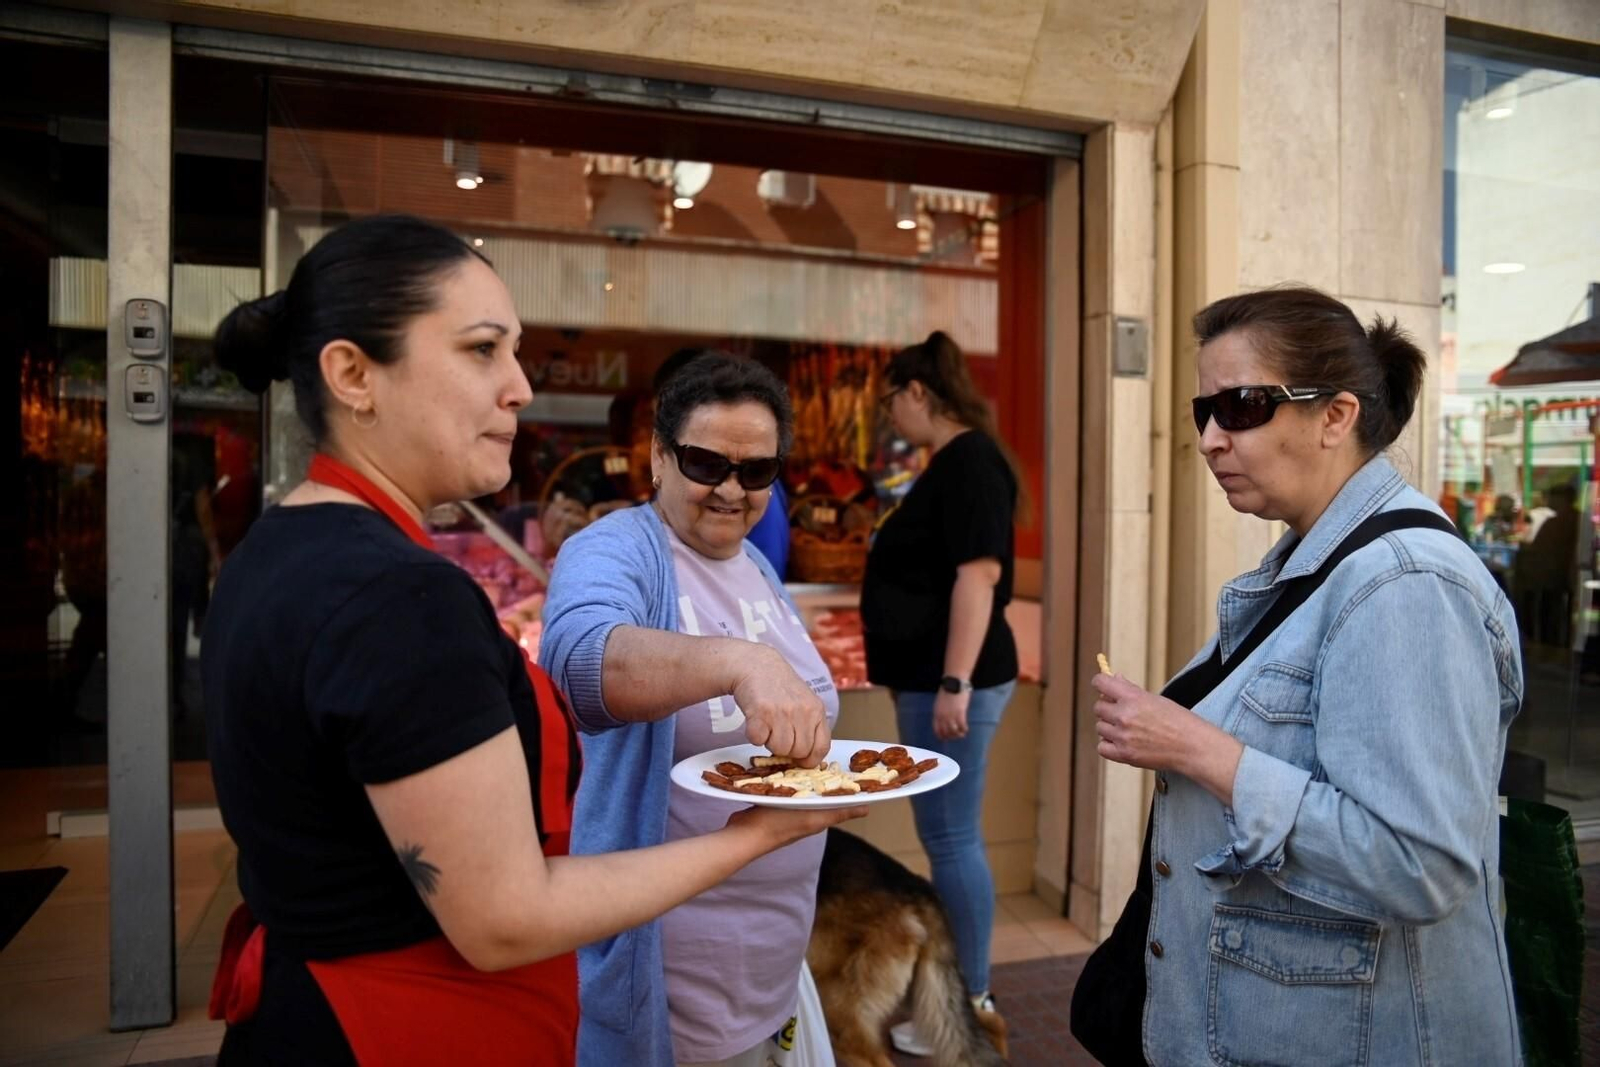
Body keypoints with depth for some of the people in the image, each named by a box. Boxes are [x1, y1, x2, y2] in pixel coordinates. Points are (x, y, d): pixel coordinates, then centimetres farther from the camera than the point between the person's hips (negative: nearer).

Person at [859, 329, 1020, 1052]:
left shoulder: (971, 460, -14)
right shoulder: (951, 464, 16)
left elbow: (979, 574, -22)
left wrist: (954, 683, -25)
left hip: (952, 681, -10)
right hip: (929, 678, 10)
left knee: (952, 839, -1)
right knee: (946, 837, 16)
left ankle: (971, 1004, 12)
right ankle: (958, 986, 28)